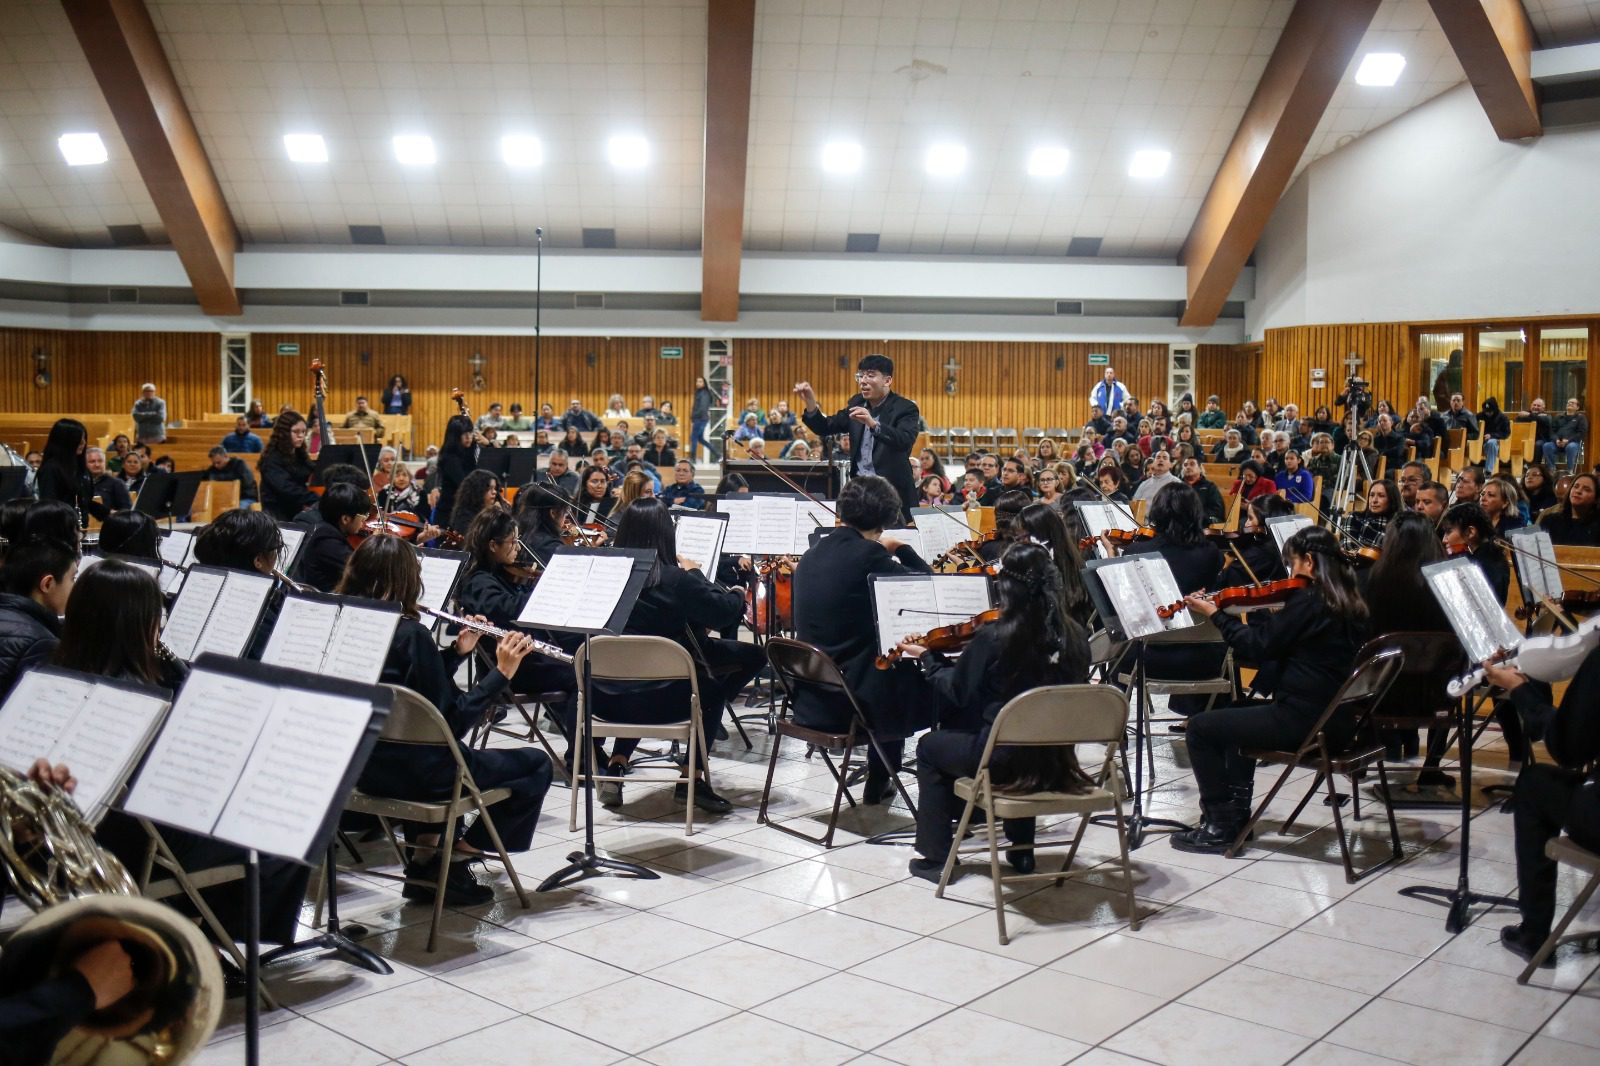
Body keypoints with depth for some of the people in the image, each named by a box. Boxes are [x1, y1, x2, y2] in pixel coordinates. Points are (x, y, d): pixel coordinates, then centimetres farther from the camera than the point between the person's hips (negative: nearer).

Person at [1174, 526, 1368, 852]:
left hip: (1304, 720, -10)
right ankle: (1236, 811, 32)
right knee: (1238, 716, 32)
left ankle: (1219, 827, 5)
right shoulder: (1347, 602, 10)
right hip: (1336, 718, 10)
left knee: (1201, 727, -1)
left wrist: (1215, 615, -4)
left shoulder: (1309, 600, -18)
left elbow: (1259, 646, -14)